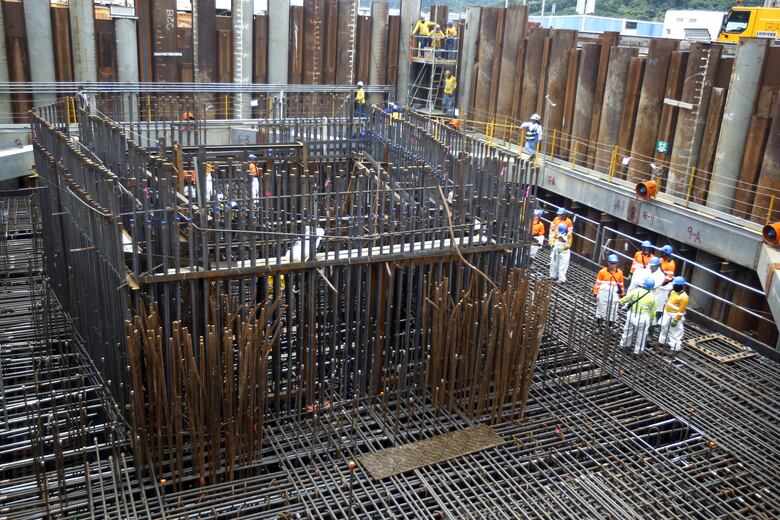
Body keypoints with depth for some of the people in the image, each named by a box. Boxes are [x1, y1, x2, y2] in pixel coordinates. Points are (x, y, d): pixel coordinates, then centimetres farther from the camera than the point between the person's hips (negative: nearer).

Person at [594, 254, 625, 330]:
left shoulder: (620, 273, 2)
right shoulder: (602, 272, -6)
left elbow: (621, 284, 12)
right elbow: (598, 283, -2)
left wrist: (622, 294, 17)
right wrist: (595, 294, -2)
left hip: (614, 295, 2)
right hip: (603, 293, -2)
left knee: (613, 311, 5)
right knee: (601, 310, 8)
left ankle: (610, 327, 17)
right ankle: (598, 326, 21)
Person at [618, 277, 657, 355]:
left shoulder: (636, 291, -9)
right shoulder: (652, 296, -6)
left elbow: (626, 298, -1)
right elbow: (653, 311, -1)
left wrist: (620, 301, 17)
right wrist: (651, 319, 13)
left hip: (632, 314, 2)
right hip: (644, 317, -1)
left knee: (628, 330, 20)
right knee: (641, 334, 13)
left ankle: (623, 344, 38)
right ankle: (638, 350, 24)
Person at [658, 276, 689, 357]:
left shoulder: (683, 297, -24)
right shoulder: (674, 291, 4)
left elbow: (681, 310, -22)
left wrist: (675, 320, -21)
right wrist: (665, 309, 23)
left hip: (675, 316, -10)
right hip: (667, 313, 10)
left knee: (675, 333, -3)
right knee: (664, 328, 24)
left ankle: (675, 349, 4)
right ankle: (662, 342, 42)